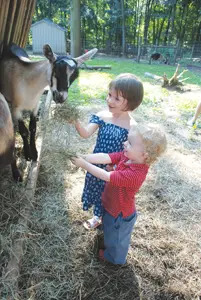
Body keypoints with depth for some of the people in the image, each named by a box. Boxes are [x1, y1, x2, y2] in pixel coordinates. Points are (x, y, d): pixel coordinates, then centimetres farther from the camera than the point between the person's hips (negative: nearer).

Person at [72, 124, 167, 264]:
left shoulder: (135, 174, -41)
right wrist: (84, 157, -36)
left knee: (116, 238, 25)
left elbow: (106, 176, -38)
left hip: (120, 214, -7)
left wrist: (84, 164, -33)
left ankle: (115, 257, 56)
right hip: (113, 206, 7)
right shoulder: (127, 156, -19)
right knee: (110, 231, 36)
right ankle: (110, 248, 66)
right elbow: (105, 157, -23)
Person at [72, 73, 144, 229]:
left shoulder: (132, 128, -22)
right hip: (97, 165, 4)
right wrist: (76, 122, -41)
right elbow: (86, 133, -23)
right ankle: (97, 216, 57)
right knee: (97, 191, 26)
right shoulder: (102, 116, -13)